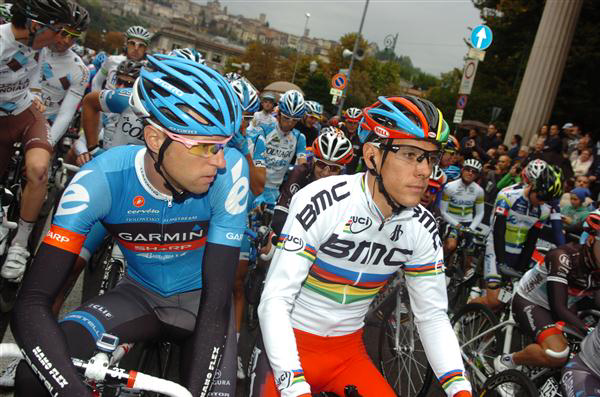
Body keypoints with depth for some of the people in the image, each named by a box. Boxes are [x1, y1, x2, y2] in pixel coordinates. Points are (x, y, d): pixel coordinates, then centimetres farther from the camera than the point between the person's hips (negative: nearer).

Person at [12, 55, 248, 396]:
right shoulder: (103, 178, -25)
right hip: (140, 294, 0)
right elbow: (33, 301, -27)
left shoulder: (229, 170, -27)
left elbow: (218, 301, -26)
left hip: (199, 298, 0)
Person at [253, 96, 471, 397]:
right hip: (292, 345, -4)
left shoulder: (423, 228, -8)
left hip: (349, 351, 5)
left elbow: (432, 315, -1)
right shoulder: (321, 202, -24)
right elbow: (275, 301, -26)